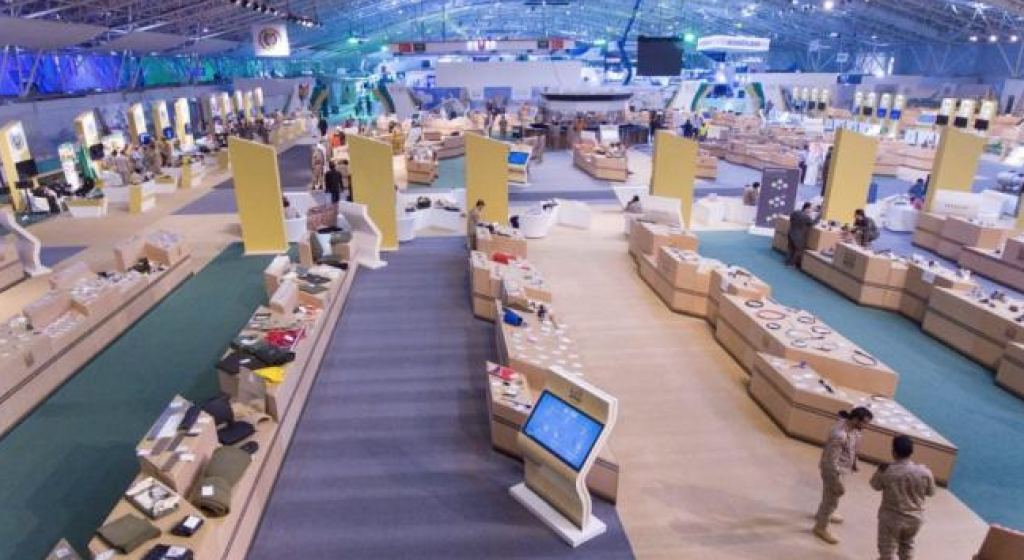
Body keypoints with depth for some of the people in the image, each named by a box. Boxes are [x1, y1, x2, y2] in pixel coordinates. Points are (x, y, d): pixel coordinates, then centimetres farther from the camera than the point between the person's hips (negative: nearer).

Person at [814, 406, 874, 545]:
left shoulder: (851, 426, -10)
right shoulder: (839, 435, -37)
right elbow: (832, 462, -31)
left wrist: (854, 462, 22)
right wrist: (838, 483, -24)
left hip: (842, 467, 9)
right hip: (833, 470, -9)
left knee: (830, 497, 30)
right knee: (831, 499, 10)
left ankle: (824, 514, 56)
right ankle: (820, 528, 31)